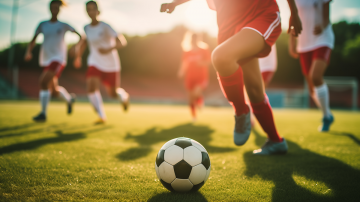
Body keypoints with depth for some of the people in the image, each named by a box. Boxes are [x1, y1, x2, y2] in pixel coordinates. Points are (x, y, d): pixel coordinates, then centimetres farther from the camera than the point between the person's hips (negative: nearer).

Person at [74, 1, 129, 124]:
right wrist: (78, 56, 24)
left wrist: (109, 50, -37)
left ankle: (124, 97, 45)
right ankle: (102, 117, -10)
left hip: (111, 65, -3)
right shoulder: (86, 28, -1)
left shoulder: (105, 27, -17)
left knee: (113, 93, 8)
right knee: (91, 88, -21)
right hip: (95, 64, 3)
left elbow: (122, 42, -22)